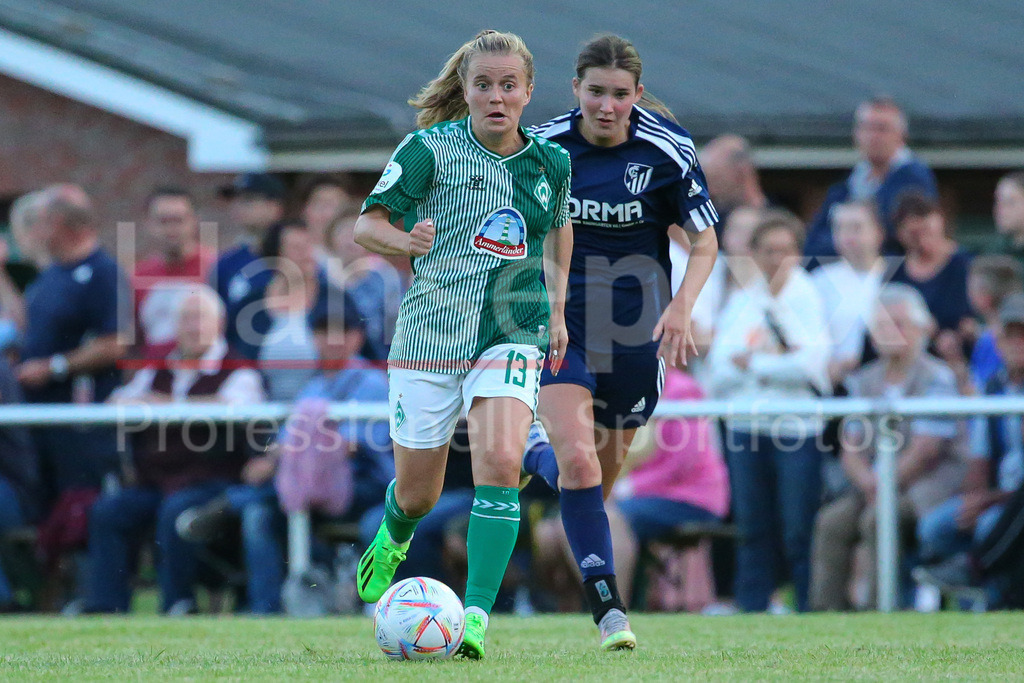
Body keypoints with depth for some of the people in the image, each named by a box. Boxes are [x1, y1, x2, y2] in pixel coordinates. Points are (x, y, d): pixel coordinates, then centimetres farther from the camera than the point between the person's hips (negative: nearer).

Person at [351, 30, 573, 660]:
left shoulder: (550, 163, 5)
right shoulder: (430, 149, -5)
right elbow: (367, 223, -2)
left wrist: (556, 308, 16)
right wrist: (404, 241, -24)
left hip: (512, 333, 1)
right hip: (430, 334, -1)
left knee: (500, 463, -24)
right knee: (417, 494, 8)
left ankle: (476, 615, -21)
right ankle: (394, 536, 47)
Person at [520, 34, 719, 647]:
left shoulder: (667, 151, -9)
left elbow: (705, 241, -1)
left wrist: (682, 305, -16)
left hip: (635, 330, 1)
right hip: (560, 322, -1)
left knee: (603, 475, 13)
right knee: (580, 463, -21)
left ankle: (540, 454, 47)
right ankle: (607, 603, -13)